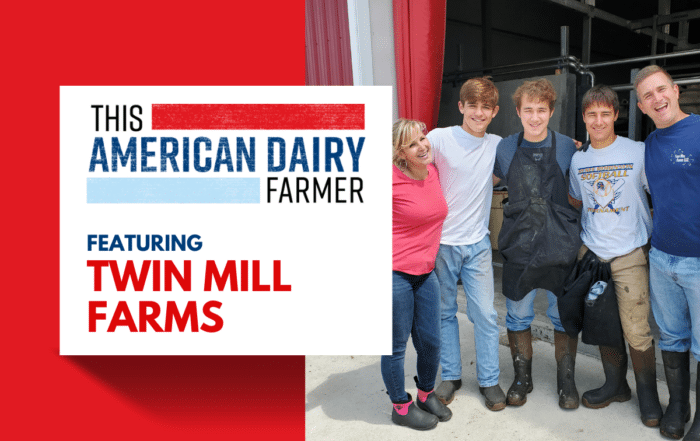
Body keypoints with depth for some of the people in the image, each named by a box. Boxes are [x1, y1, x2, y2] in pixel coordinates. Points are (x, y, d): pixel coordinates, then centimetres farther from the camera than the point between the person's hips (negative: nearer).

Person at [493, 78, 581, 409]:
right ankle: (522, 378, 28)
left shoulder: (568, 147, -1)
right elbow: (490, 182, 19)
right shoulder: (505, 148, 1)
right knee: (518, 316, 10)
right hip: (519, 247, 1)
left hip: (561, 247, -1)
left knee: (564, 316, 9)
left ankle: (566, 381, 27)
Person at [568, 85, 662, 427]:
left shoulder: (638, 152, -5)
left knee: (636, 330, -5)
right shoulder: (578, 159, 7)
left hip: (629, 253, -4)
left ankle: (648, 393, 16)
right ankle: (616, 384, 30)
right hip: (591, 250, 4)